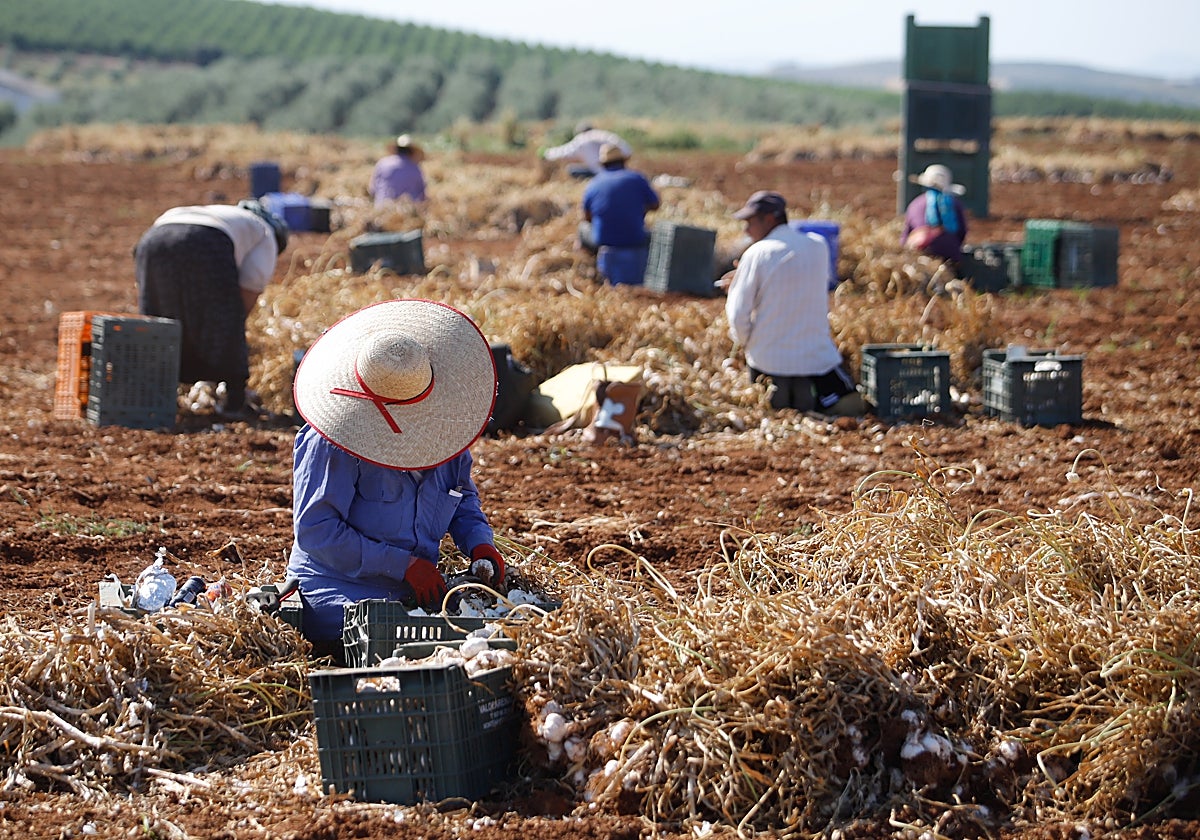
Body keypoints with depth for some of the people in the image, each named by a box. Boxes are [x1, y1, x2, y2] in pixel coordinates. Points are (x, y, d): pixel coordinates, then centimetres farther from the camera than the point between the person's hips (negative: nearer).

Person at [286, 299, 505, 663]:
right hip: (343, 590, -7)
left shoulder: (447, 426, 6)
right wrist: (403, 565, -21)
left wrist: (479, 545, 0)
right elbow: (315, 530, -18)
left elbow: (463, 497, 23)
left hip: (422, 589, 7)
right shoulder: (330, 443, -15)